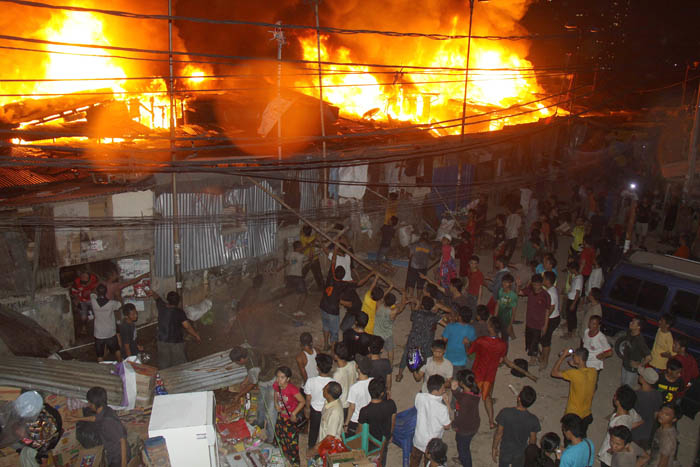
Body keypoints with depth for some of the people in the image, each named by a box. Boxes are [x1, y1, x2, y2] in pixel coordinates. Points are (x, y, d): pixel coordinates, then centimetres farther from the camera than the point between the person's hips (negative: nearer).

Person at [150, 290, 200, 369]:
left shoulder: (162, 307, -4)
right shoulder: (179, 312, -16)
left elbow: (158, 299, 17)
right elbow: (187, 327, -17)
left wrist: (153, 293, 31)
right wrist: (196, 336, -8)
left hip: (162, 341, 5)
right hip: (176, 342, -5)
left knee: (163, 365, 14)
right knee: (179, 365, 5)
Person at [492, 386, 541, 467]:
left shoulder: (505, 412, -28)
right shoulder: (533, 420, -25)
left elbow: (499, 433, -16)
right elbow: (532, 440, -10)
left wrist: (494, 448, 1)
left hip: (504, 452, 0)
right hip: (520, 454, 0)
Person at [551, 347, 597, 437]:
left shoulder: (574, 374, -31)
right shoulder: (593, 372, -12)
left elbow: (554, 372, -20)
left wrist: (563, 356, -16)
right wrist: (575, 366, 1)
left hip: (573, 416, -5)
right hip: (587, 415, 5)